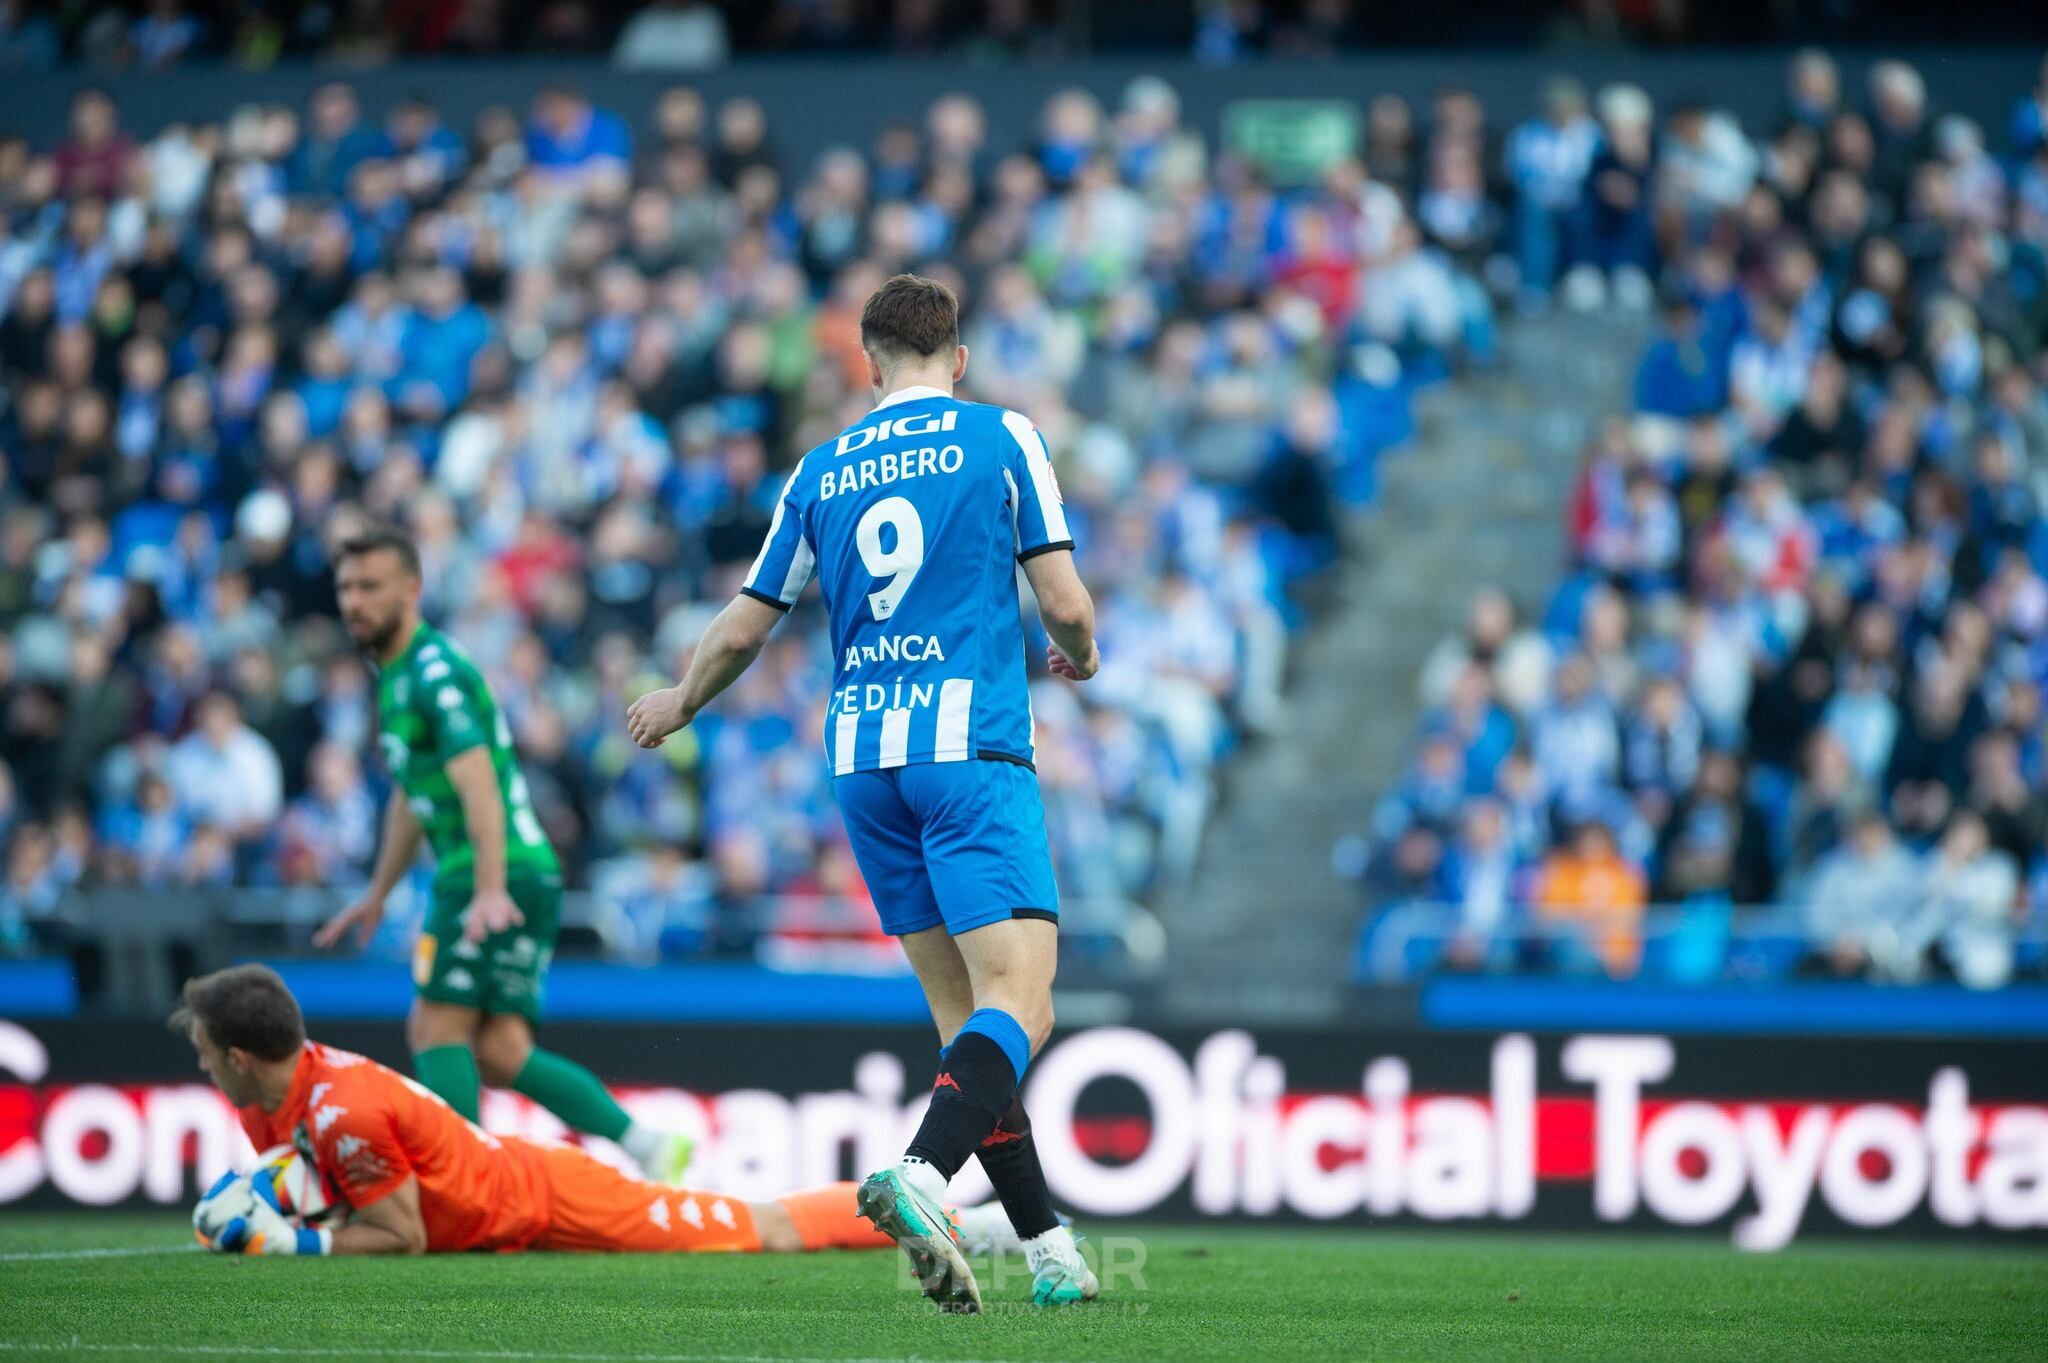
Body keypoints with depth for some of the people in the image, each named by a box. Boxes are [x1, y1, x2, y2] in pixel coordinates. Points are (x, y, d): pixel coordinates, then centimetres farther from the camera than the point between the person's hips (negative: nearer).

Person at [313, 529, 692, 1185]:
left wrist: (491, 890, -36)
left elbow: (477, 783, -24)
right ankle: (642, 1142, -3)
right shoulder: (396, 675, 20)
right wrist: (377, 896, 39)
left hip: (501, 877, -9)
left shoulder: (435, 674, -11)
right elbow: (411, 796, 33)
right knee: (499, 1054, 0)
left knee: (438, 1028, -11)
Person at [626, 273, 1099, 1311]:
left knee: (964, 1013, 11)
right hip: (970, 746, -5)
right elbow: (1065, 604, -1)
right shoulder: (1002, 438, 2)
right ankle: (921, 1176, -37)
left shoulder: (823, 469, 13)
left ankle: (1046, 1246, 10)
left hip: (862, 759, 5)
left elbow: (740, 632, 17)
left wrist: (678, 703, 37)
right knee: (1018, 1003, -12)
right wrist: (1080, 654, 22)